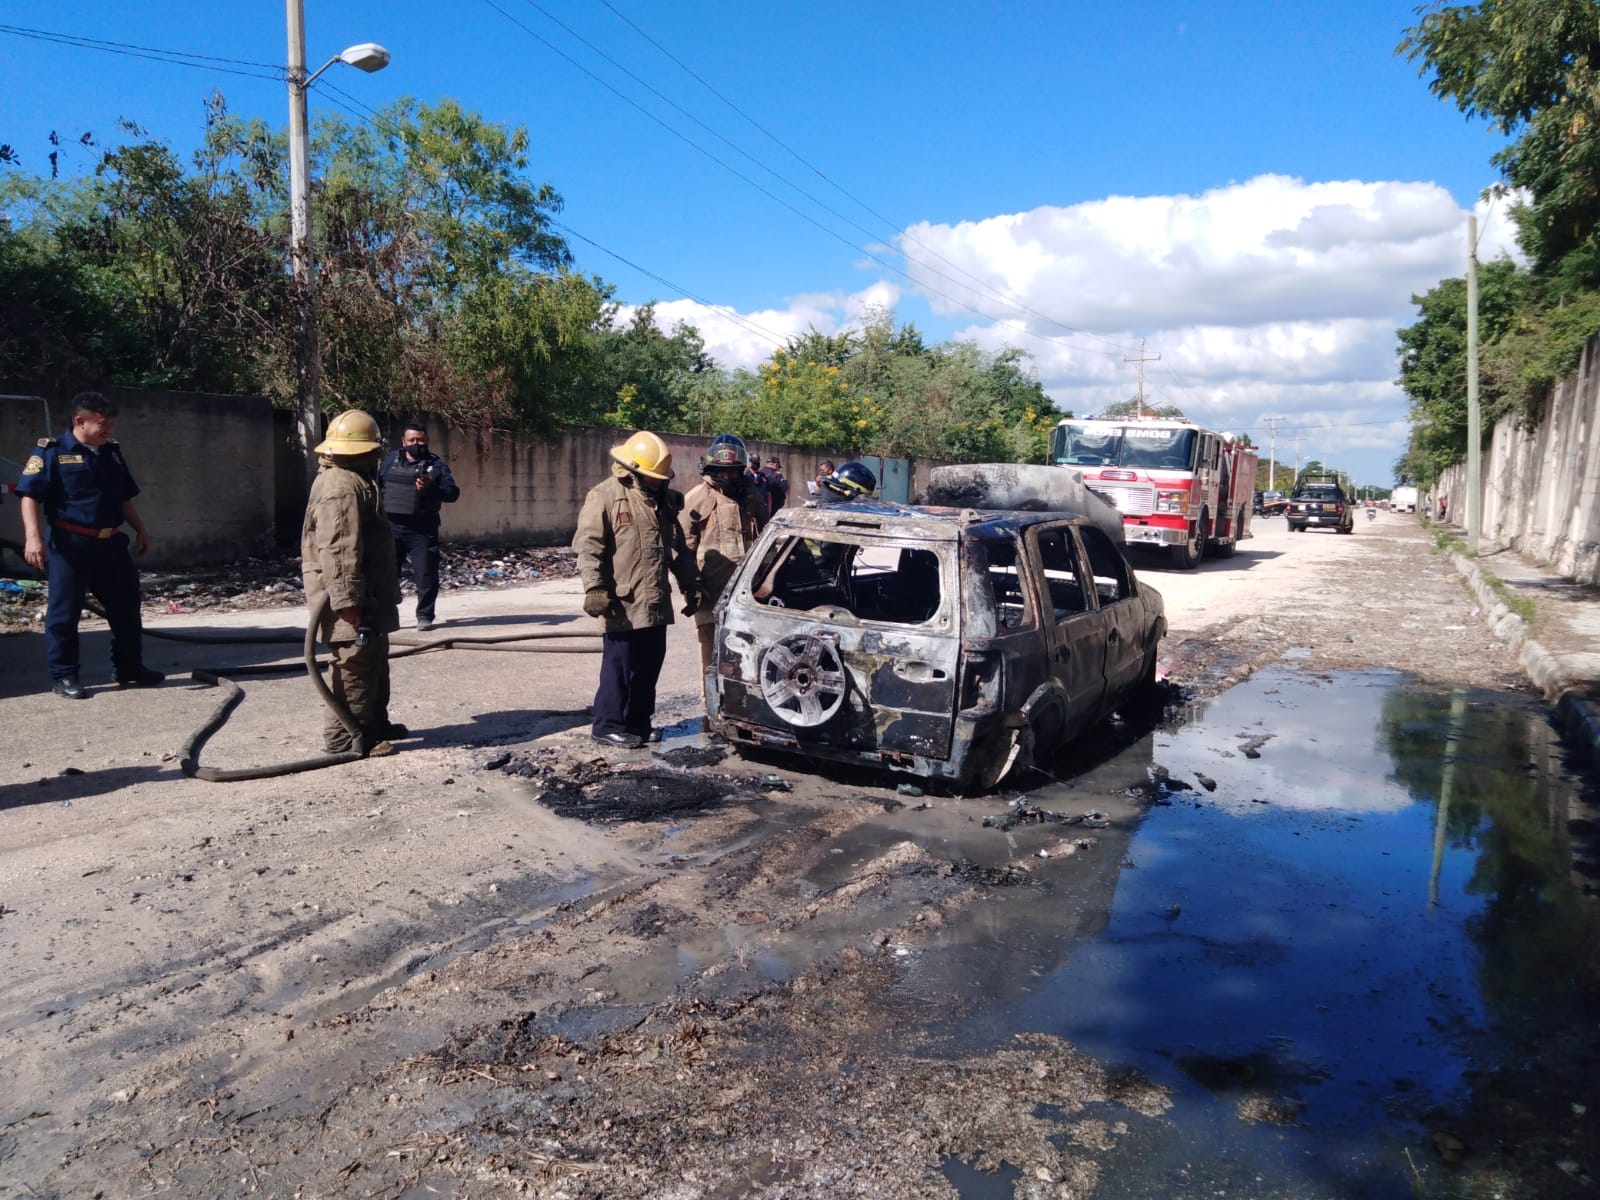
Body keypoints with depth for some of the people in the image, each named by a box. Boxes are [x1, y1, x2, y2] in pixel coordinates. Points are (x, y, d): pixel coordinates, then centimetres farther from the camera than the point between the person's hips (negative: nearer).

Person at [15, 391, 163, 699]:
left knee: (126, 607, 10)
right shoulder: (51, 451, -6)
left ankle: (129, 668, 23)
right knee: (64, 612, 1)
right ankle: (63, 676, 10)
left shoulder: (112, 453, 15)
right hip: (69, 545, -6)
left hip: (111, 544, 6)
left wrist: (140, 529, 17)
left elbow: (125, 498, 24)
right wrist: (33, 536, -22)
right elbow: (30, 496, -12)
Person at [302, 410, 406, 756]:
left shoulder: (353, 481, 16)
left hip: (369, 594, 11)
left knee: (375, 660, 19)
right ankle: (343, 737, 0)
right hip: (352, 597, -11)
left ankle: (375, 724, 30)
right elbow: (339, 552, -25)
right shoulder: (342, 487, -19)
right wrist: (350, 602, -26)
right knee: (354, 665, -6)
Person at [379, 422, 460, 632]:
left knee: (426, 574, -3)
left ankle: (424, 616, 8)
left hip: (422, 529, -2)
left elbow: (453, 493, -5)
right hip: (390, 527, 2)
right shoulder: (391, 460, 13)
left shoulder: (437, 465, 4)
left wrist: (431, 487, -23)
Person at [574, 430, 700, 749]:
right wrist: (594, 588, -22)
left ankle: (639, 722, 25)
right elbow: (588, 546, -14)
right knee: (620, 666, 0)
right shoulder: (605, 496, -8)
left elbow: (678, 547, 22)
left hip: (656, 604, 7)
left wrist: (691, 585, 21)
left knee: (649, 665, 13)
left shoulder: (663, 499, 15)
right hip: (623, 606, -7)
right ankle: (608, 725, 12)